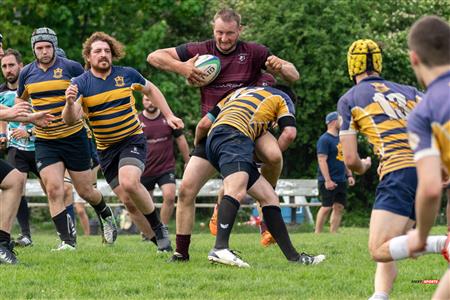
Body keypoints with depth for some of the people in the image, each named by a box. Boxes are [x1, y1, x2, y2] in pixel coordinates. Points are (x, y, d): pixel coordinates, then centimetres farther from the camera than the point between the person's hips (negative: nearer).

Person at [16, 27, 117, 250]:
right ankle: (67, 240, -9)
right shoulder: (27, 73, 3)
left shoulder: (71, 68, -8)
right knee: (53, 189, -14)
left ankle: (106, 215, 37)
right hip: (44, 140, 2)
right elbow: (20, 99, 21)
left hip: (74, 137, -2)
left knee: (85, 191, 5)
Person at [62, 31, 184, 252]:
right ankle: (160, 240, 13)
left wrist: (169, 115, 8)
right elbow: (71, 120, -20)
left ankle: (159, 229, -10)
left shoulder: (127, 75, -5)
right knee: (126, 198, -2)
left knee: (129, 183, -28)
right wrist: (70, 103, -41)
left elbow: (151, 90, 16)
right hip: (105, 149, 2)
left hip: (132, 140, -2)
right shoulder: (80, 83, -8)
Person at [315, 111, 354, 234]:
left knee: (339, 207, 5)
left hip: (341, 180, 8)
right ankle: (318, 234, -1)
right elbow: (322, 160, -17)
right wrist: (327, 180, -22)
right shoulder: (325, 139, -11)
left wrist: (349, 175, 17)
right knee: (327, 207, -8)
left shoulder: (339, 138, 16)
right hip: (329, 181, -8)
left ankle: (333, 233, 9)